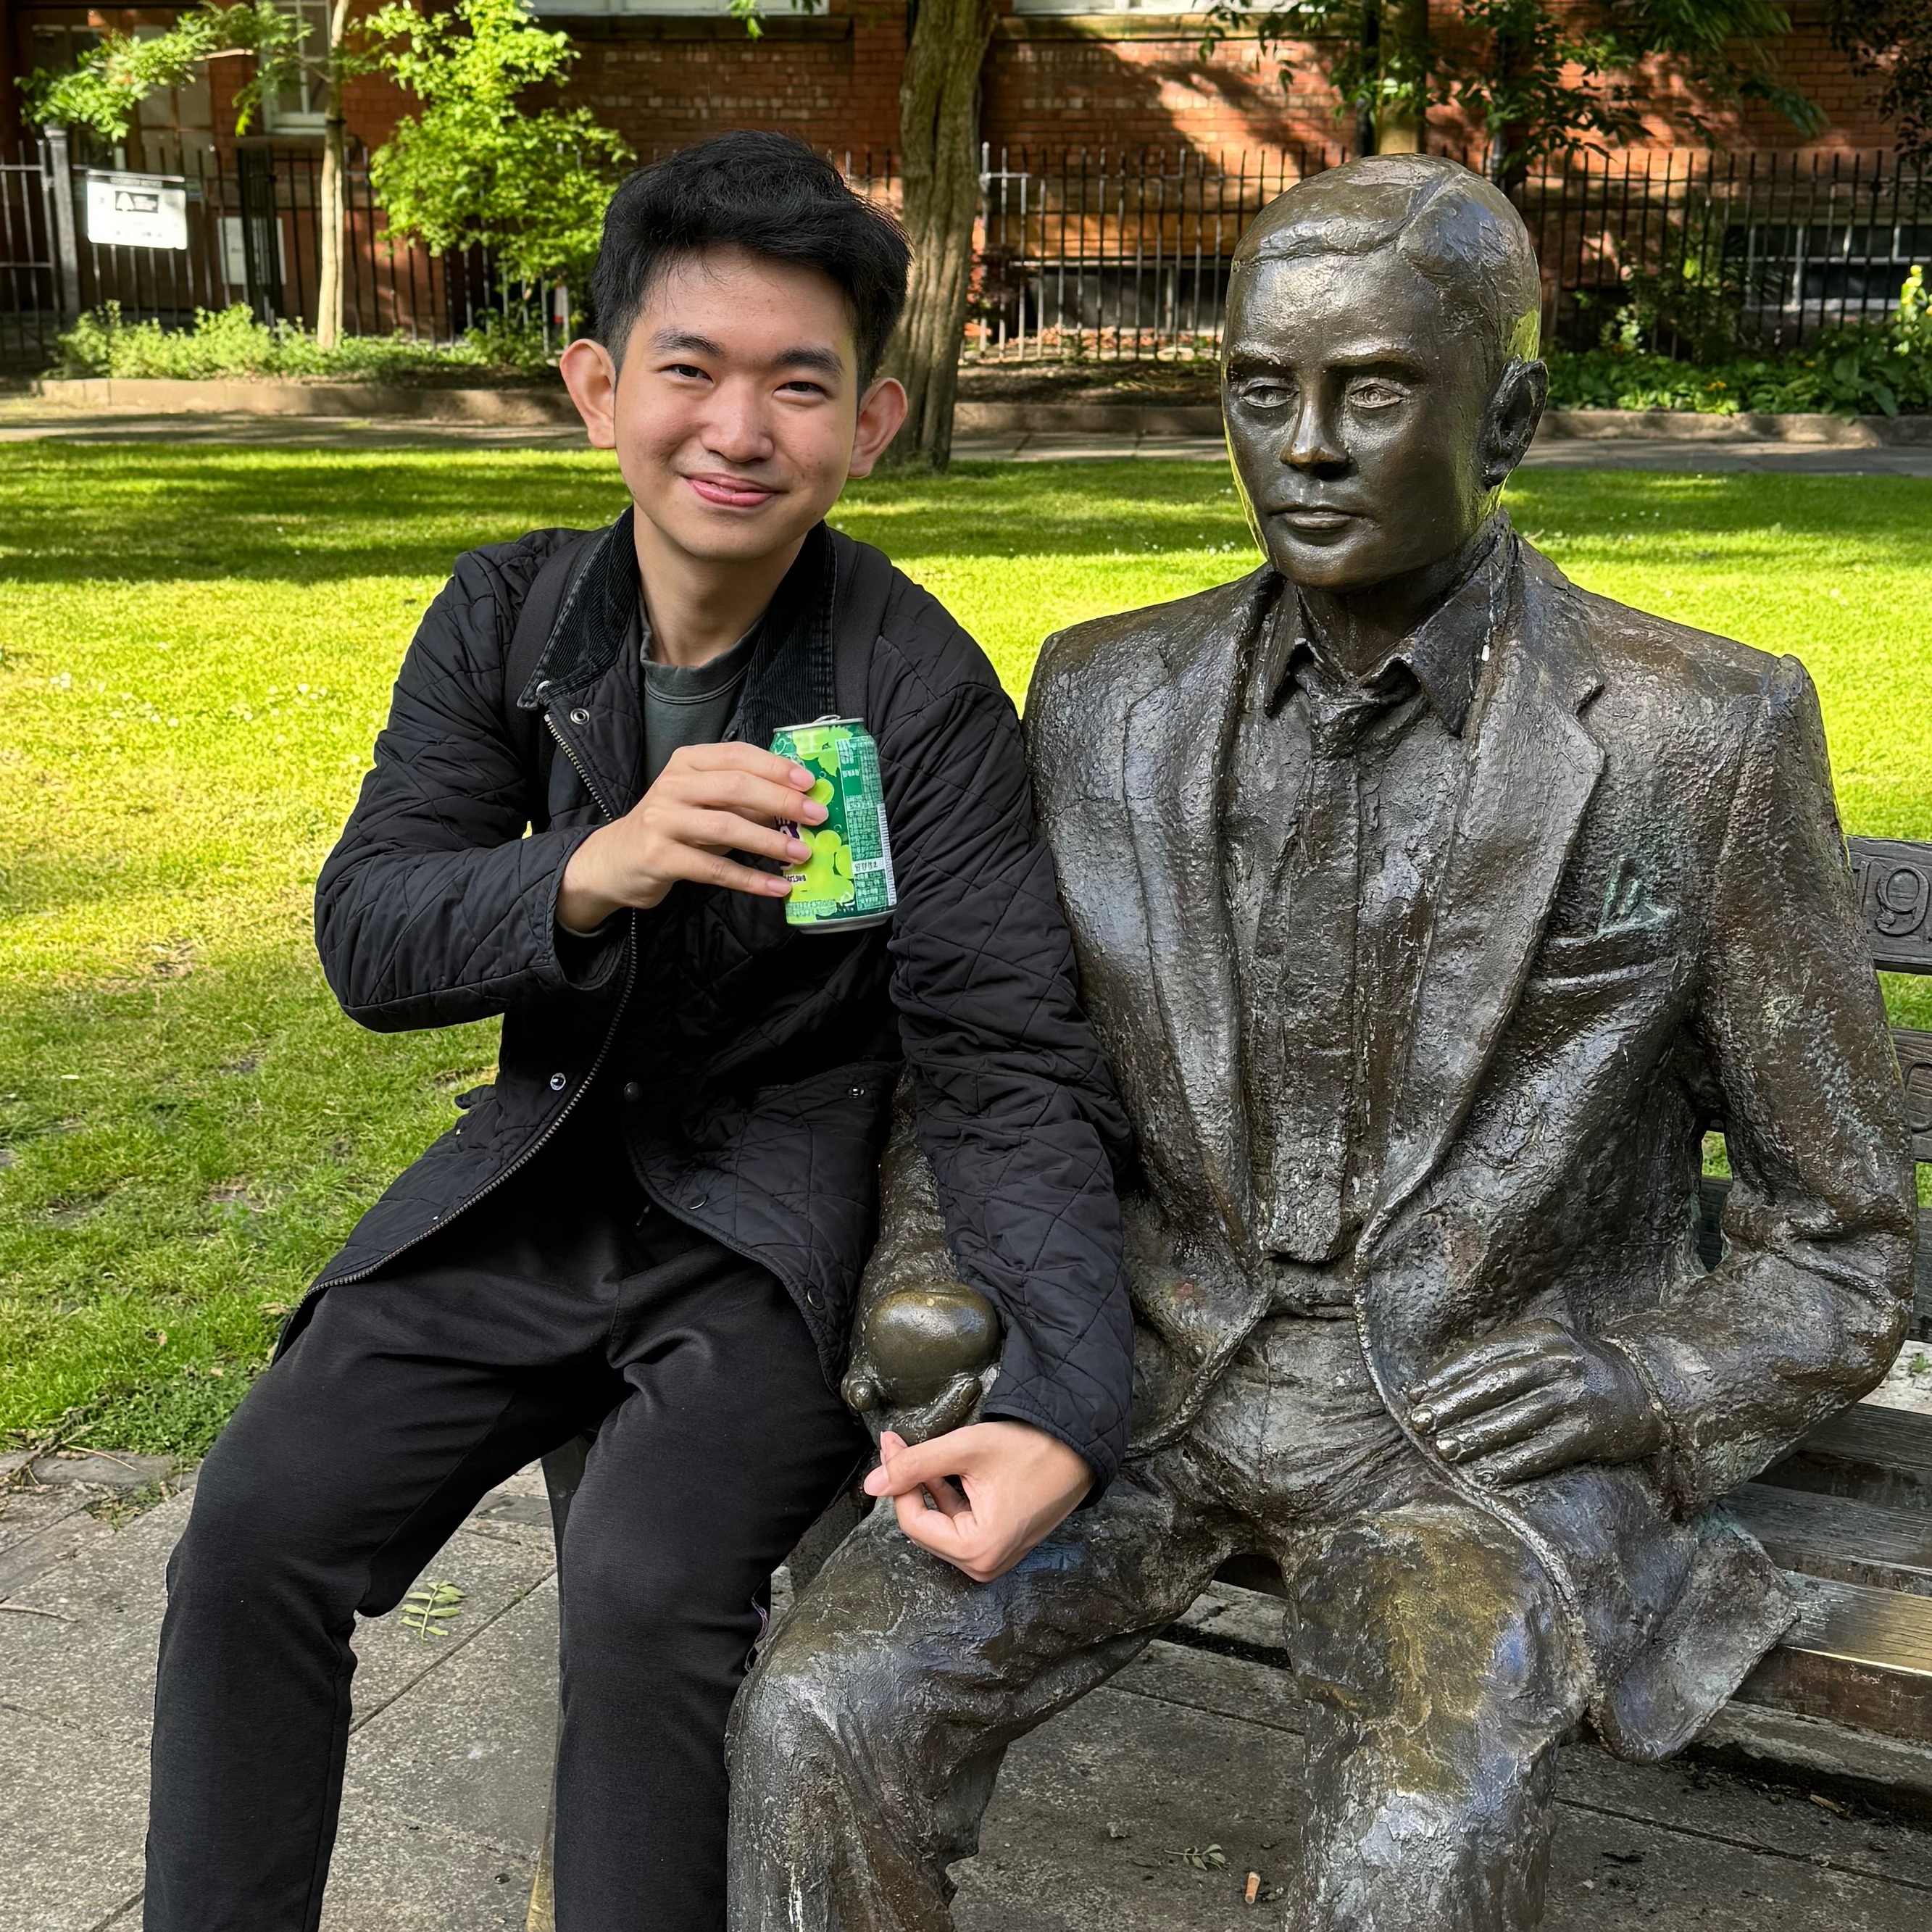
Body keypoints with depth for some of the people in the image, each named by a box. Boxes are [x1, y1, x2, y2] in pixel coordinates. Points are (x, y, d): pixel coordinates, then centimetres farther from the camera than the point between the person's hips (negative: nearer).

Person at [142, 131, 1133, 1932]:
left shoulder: (920, 691, -17)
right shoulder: (506, 614, -3)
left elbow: (1011, 1063, -19)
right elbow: (362, 938, -8)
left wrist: (1063, 1407, -33)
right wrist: (589, 871, -30)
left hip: (780, 1220, -4)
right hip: (539, 1177, 4)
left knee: (644, 1584, -26)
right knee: (256, 1524, -7)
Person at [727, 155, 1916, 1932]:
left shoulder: (1706, 743, -8)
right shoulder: (1108, 703, 1)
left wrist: (1645, 1386, -18)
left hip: (1483, 1423, -2)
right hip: (1153, 1382, 3)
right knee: (827, 1717, -21)